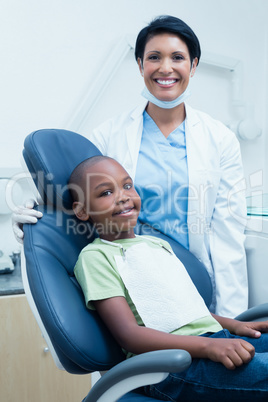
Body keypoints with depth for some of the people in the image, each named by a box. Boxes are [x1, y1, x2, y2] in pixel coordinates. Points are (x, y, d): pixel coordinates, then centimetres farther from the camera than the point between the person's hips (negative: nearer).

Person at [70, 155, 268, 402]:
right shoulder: (95, 256, -3)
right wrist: (207, 346, -21)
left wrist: (232, 325, 9)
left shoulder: (158, 244, 22)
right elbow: (129, 335, -12)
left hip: (216, 338, 8)